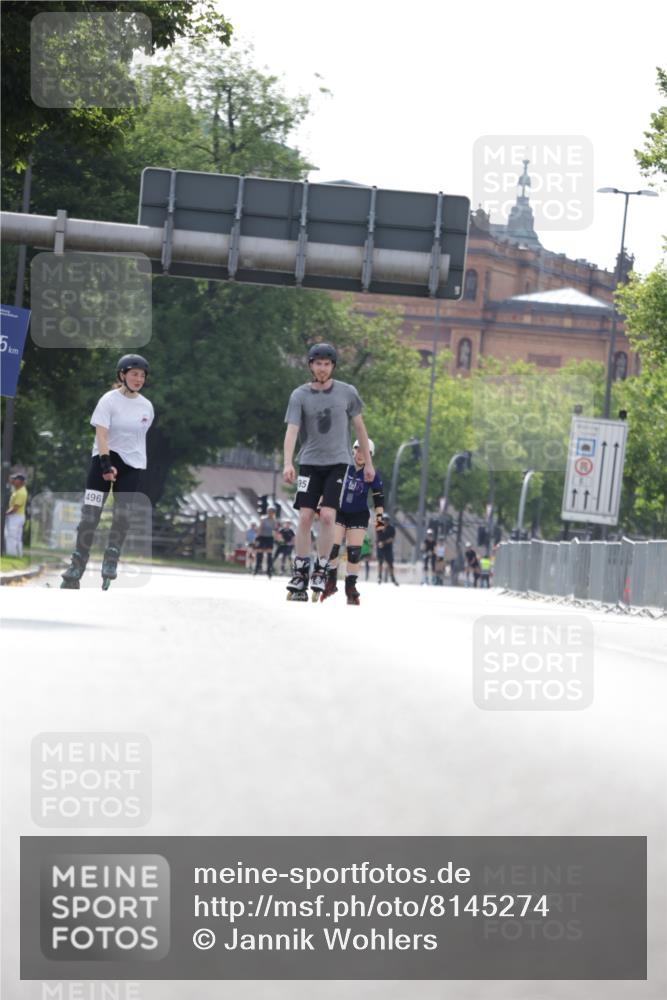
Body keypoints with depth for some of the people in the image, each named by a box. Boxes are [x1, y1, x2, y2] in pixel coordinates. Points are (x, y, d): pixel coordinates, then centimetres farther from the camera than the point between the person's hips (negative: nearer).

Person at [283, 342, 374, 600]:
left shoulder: (347, 393, 2)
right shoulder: (300, 396, -2)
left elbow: (359, 427, 12)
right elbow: (292, 430, -12)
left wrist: (368, 462, 14)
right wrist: (288, 463, -26)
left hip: (338, 462, 0)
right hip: (310, 462, 0)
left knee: (327, 516, -13)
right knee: (305, 517, -5)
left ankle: (321, 570, -1)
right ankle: (299, 572, 3)